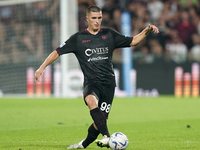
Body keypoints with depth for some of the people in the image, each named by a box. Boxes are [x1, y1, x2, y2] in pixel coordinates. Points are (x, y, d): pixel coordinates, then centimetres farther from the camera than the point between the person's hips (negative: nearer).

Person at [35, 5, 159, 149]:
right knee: (91, 100, -37)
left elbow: (132, 41, 17)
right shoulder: (78, 38, 5)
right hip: (91, 82, -2)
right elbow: (58, 52, 8)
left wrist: (147, 30, 2)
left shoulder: (109, 34, 11)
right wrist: (42, 67, 0)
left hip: (108, 82, 2)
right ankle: (106, 137, -46)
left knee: (100, 120, -3)